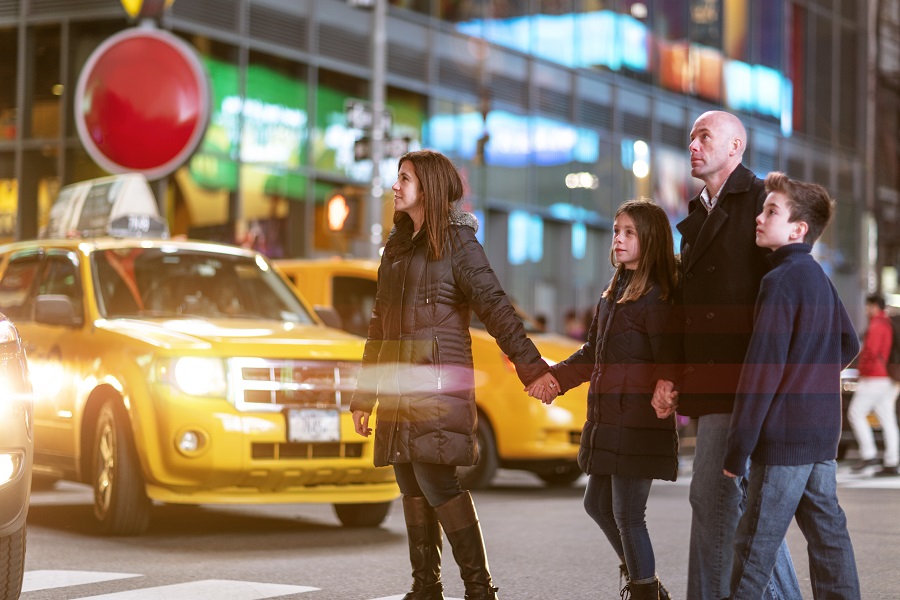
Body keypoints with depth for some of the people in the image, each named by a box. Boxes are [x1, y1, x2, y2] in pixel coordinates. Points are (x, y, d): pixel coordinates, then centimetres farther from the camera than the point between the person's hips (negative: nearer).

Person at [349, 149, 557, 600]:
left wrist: (532, 367, -23)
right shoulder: (397, 247, 20)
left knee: (435, 480, -14)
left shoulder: (456, 242, -2)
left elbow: (495, 308, -12)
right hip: (397, 385, 7)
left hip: (438, 381, -7)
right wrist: (363, 395, 21)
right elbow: (379, 327, 23)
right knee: (412, 487, 5)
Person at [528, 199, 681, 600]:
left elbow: (669, 363, -18)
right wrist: (553, 377, 14)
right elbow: (592, 355, 23)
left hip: (638, 424, -10)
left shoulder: (656, 297, -12)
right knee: (598, 505, 18)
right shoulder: (613, 294, 16)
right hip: (607, 421, 10)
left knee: (627, 515, -4)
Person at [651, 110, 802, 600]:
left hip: (743, 381, -9)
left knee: (712, 497, -10)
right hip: (708, 384, 9)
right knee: (747, 500, 13)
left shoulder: (759, 201, -6)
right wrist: (668, 375, 12)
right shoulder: (698, 214, 21)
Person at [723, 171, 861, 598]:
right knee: (826, 530, 11)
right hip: (823, 433, 9)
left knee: (757, 541, -3)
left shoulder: (780, 281, -15)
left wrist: (737, 449, -16)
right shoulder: (819, 278, 13)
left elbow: (762, 369, -19)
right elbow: (848, 344, 25)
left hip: (783, 434, -9)